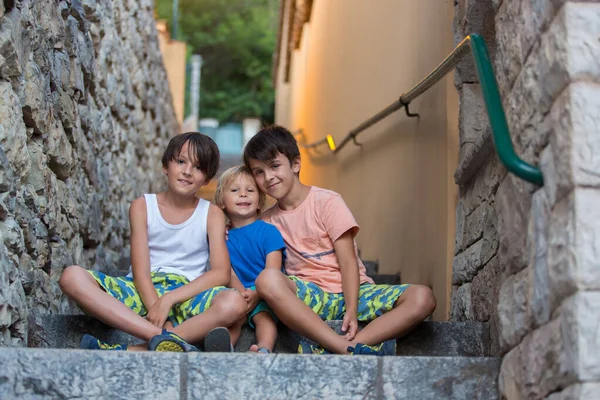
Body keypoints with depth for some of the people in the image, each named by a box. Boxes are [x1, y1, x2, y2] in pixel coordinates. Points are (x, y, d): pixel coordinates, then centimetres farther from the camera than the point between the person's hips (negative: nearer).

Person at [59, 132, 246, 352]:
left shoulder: (211, 214, 7)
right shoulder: (143, 206, 6)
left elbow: (221, 274, -6)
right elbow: (140, 270, -5)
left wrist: (168, 299, -18)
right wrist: (155, 309, -22)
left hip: (188, 296, -1)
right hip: (142, 292, 1)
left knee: (234, 303, -34)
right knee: (72, 277, -24)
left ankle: (125, 352, -36)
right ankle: (166, 339, -38)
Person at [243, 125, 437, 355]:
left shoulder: (327, 201, 0)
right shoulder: (267, 221, 12)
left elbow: (348, 261, -7)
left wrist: (352, 311, -19)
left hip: (350, 292, 0)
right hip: (309, 298, 1)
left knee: (422, 298, -27)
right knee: (268, 278, -34)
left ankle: (326, 352, -42)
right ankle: (351, 351, -42)